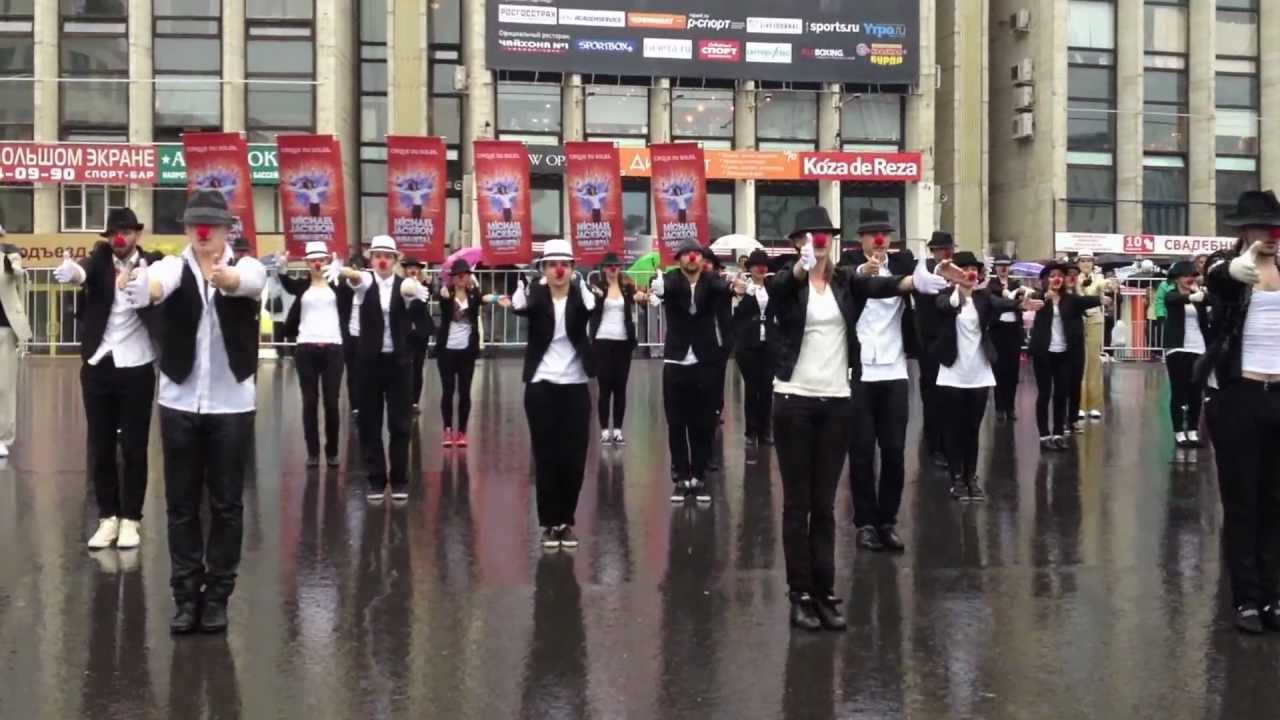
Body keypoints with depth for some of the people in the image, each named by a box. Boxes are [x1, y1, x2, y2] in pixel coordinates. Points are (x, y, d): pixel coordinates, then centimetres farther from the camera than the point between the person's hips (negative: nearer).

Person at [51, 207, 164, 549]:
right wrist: (72, 271, -42)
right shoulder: (100, 257, 3)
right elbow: (86, 271, -19)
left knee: (134, 447, 4)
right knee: (100, 447, 9)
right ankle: (107, 517, 20)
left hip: (136, 367, -2)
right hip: (98, 366, 3)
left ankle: (130, 518, 15)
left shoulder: (151, 263, -1)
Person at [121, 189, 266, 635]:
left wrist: (225, 277, -52)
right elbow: (157, 283, -26)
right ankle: (186, 595, 17)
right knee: (181, 504, 7)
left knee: (226, 504, 6)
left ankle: (217, 596, 17)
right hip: (179, 403, 1)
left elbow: (249, 282, -28)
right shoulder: (174, 267, 0)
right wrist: (143, 287, -51)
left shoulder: (246, 266, -2)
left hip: (231, 404, -1)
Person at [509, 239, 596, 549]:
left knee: (574, 457, 3)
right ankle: (549, 523, 13)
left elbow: (592, 307, -24)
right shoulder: (536, 296, -2)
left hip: (575, 386, 1)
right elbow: (522, 307, -26)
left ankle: (567, 521, 17)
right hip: (541, 386, -1)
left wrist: (596, 298, -45)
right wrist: (516, 302, -47)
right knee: (545, 456, 3)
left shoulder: (580, 296, -1)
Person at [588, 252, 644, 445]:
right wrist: (595, 296, -36)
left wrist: (641, 298, -31)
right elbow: (590, 308, -16)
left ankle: (618, 430, 10)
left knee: (620, 387, 5)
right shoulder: (597, 286, -1)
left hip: (623, 341, 2)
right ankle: (604, 430, 2)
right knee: (605, 387, -2)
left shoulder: (628, 287, 5)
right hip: (602, 341, -2)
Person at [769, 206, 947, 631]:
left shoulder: (845, 281, 4)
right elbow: (779, 285, -27)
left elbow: (878, 286, -16)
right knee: (797, 502, 3)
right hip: (794, 399, -3)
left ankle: (825, 593, 14)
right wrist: (802, 267, -50)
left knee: (825, 503, 9)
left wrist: (914, 282, -38)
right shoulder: (788, 283, -2)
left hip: (836, 401, 3)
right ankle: (801, 595, 9)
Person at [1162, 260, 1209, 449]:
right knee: (1178, 392, -2)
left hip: (1198, 349, 4)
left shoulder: (1199, 297, 12)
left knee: (1196, 394, 4)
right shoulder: (1172, 296, -1)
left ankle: (1193, 432, 13)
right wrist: (1192, 296, -46)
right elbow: (1178, 300, -26)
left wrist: (1200, 293, -21)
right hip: (1177, 349, -4)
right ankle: (1179, 433, 2)